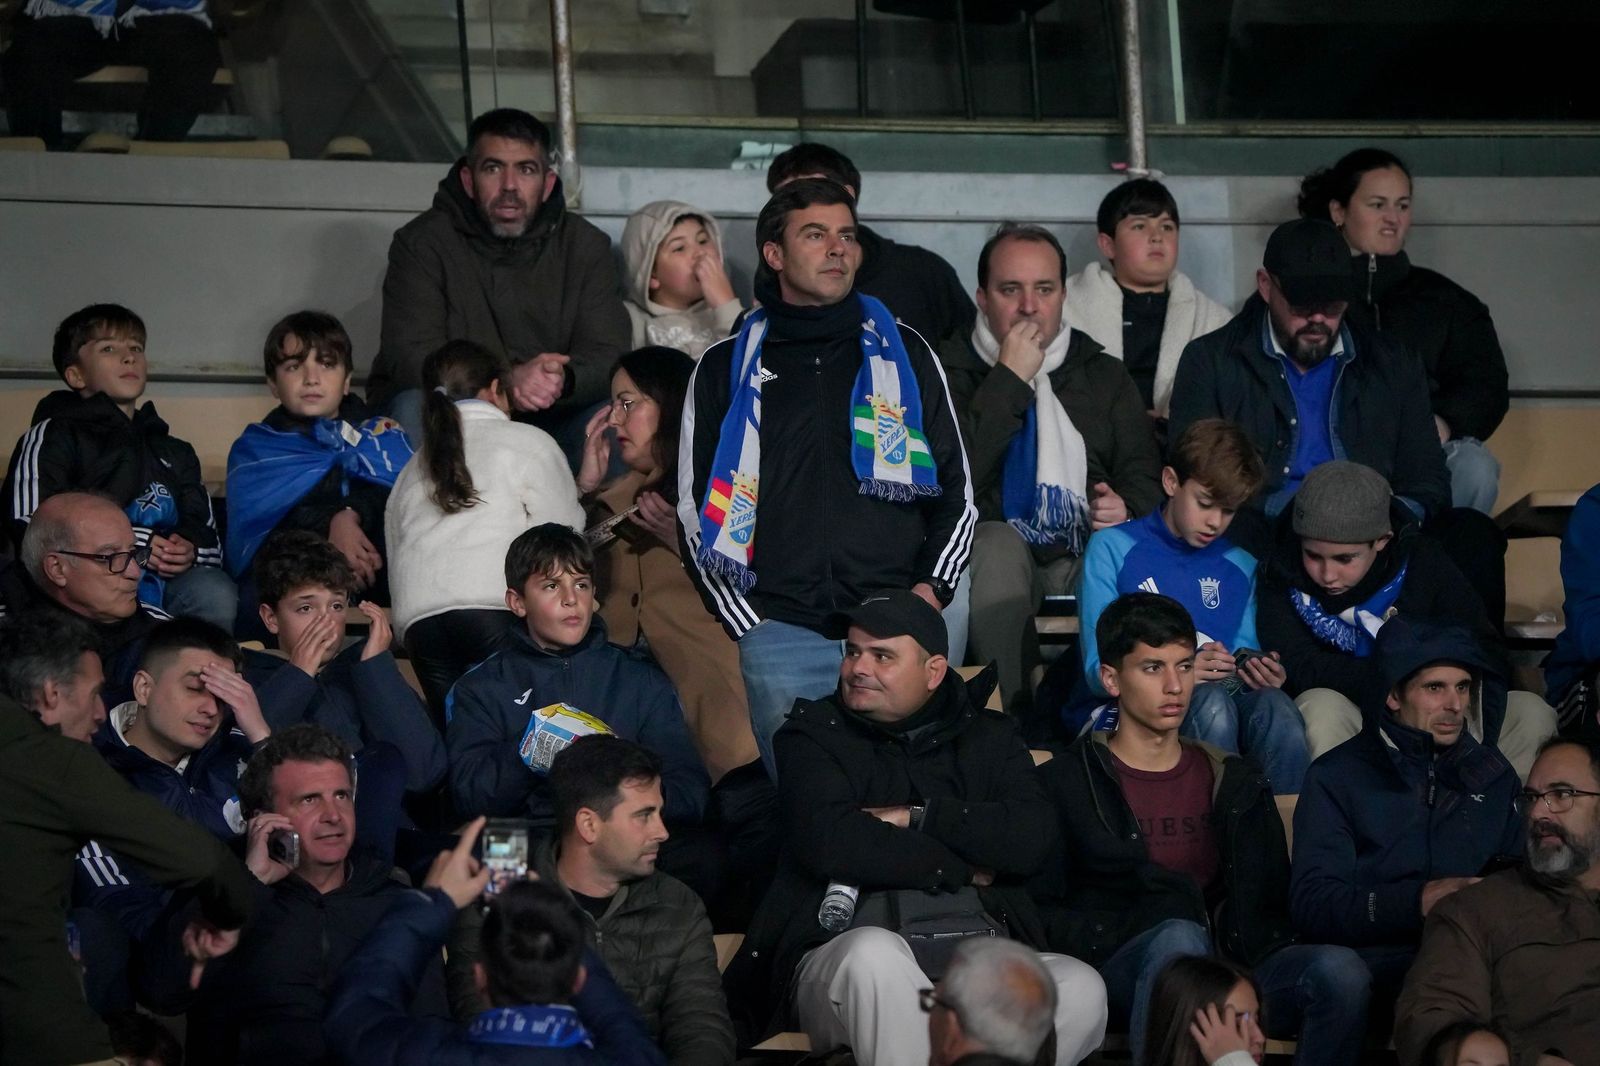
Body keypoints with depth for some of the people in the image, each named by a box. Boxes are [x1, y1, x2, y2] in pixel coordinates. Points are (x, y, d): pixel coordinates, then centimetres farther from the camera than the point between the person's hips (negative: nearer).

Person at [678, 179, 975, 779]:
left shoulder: (906, 356, 16)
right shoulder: (727, 370, 13)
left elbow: (958, 491, 17)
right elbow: (696, 512, 11)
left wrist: (933, 586, 0)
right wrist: (748, 626, 1)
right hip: (781, 634, 0)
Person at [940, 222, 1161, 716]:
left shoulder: (1105, 376, 22)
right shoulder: (950, 372, 10)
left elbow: (1145, 476, 18)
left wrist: (1127, 508, -7)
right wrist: (1010, 380, -7)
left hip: (1086, 562, 2)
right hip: (988, 561, -2)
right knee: (999, 542, -38)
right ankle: (1013, 715, -38)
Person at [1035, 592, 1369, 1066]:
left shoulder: (1236, 782, 24)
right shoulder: (1065, 783, 11)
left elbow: (1270, 902, 19)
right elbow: (1039, 916, 3)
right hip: (1119, 969, -4)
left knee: (1340, 970, -27)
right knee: (1180, 938, -39)